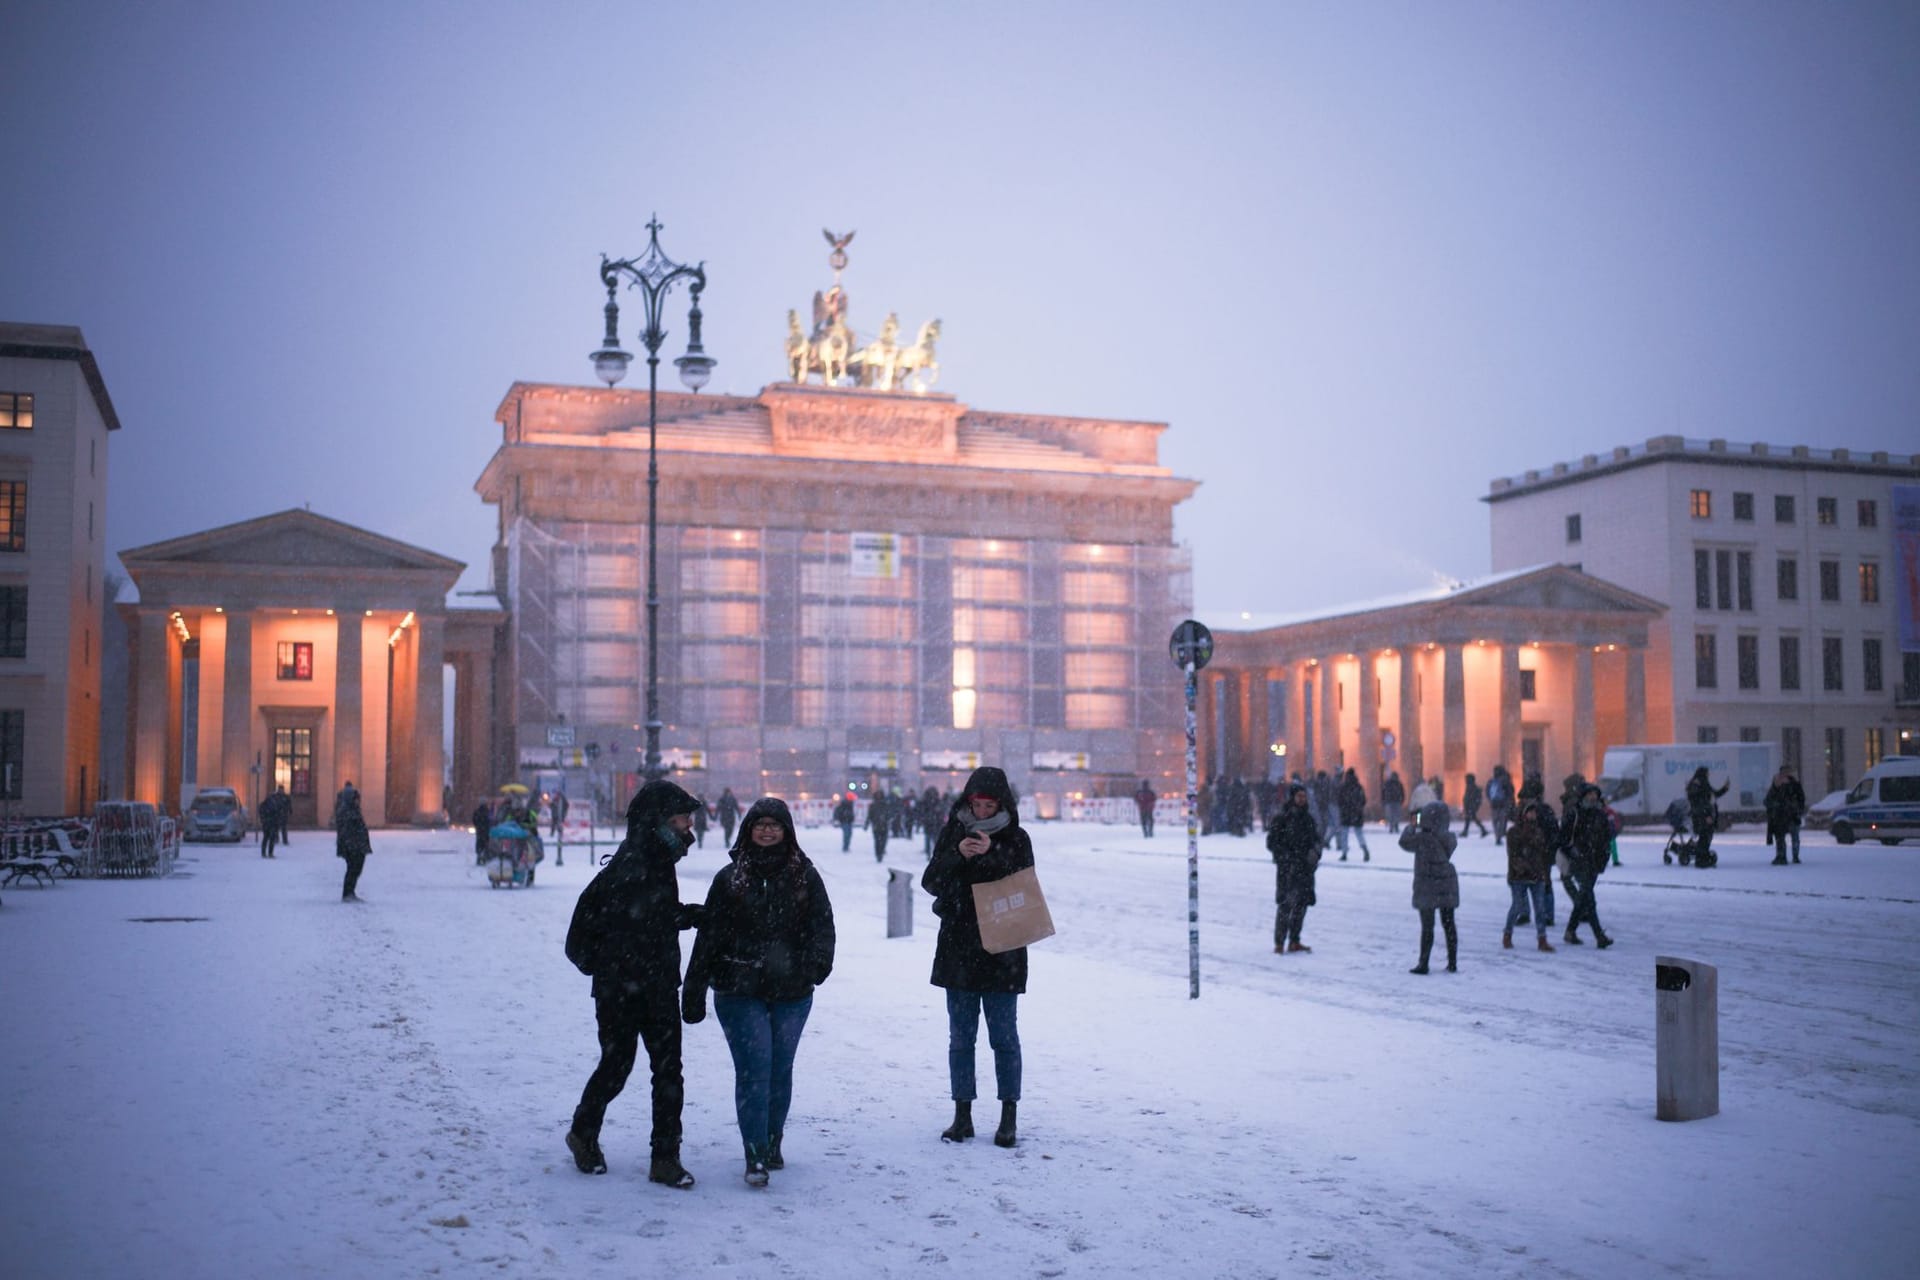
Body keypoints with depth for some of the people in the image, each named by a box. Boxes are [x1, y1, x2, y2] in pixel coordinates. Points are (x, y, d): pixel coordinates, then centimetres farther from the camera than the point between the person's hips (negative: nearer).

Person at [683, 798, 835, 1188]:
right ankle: (755, 1155, -9)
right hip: (740, 991, -2)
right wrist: (694, 991, 2)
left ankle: (773, 1143, 27)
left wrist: (817, 961, -21)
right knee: (754, 1068, -11)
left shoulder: (804, 875, 5)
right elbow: (709, 936, 4)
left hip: (791, 993, 2)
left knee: (780, 1069, 10)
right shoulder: (730, 878, 4)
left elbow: (822, 924, 0)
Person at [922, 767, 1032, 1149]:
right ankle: (962, 1116, 16)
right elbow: (930, 882, -2)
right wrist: (957, 855, -19)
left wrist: (991, 855, -22)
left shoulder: (1016, 838, -1)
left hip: (1002, 952, -2)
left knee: (1004, 1037, 2)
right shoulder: (952, 833, 4)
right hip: (958, 951, 2)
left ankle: (1009, 1118, 10)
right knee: (960, 1037, 8)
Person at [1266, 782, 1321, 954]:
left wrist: (1315, 851, -1)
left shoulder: (1308, 818, 13)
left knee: (1302, 903, 8)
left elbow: (1316, 838, 20)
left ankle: (1294, 941, 17)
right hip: (1287, 869, -6)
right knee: (1285, 904, -9)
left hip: (1305, 868, 6)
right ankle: (1279, 943, -4)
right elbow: (1272, 843, -6)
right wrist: (1287, 857, -15)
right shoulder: (1281, 819, -5)